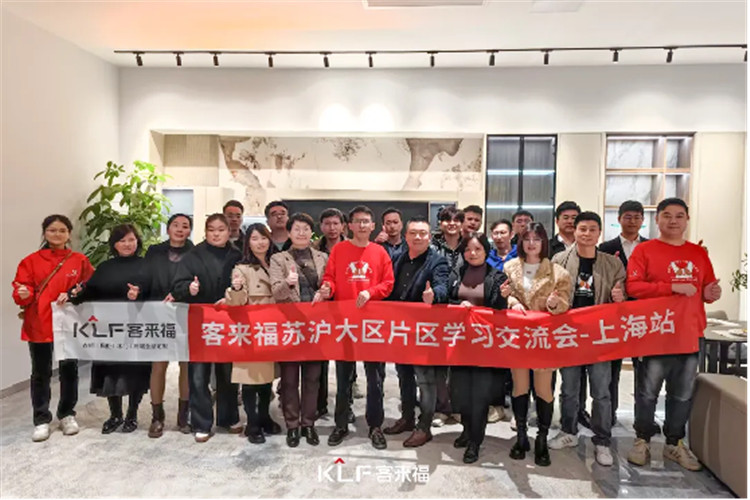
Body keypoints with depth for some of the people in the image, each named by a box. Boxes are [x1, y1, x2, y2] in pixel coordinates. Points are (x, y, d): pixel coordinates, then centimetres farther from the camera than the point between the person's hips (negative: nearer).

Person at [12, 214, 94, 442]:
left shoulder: (80, 261, 3)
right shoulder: (31, 261, 2)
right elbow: (21, 289, 0)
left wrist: (72, 296, -14)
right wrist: (23, 294, -22)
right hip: (39, 325, 0)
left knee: (69, 370, 9)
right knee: (41, 373, 6)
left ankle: (67, 415, 25)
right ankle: (41, 420, 18)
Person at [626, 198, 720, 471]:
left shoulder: (699, 253, 13)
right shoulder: (644, 250, -4)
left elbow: (709, 286, 20)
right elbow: (633, 287, -13)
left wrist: (711, 293, -3)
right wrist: (672, 287, -19)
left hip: (691, 333, 5)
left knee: (683, 394, 13)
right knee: (648, 392, 3)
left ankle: (674, 443, 28)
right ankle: (642, 440, 19)